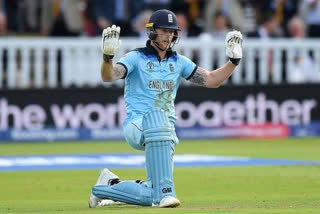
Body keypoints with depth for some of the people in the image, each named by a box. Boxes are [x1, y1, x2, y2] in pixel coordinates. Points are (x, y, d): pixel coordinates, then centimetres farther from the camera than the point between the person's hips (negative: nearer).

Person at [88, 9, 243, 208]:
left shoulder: (178, 62, 14)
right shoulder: (136, 58, -2)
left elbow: (211, 80, 11)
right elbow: (108, 76, -19)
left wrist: (234, 60, -3)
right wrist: (108, 55, -39)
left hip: (166, 132, 6)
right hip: (136, 125, -5)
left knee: (151, 196, -1)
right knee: (156, 116, -43)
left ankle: (108, 186, 30)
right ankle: (164, 192, -46)